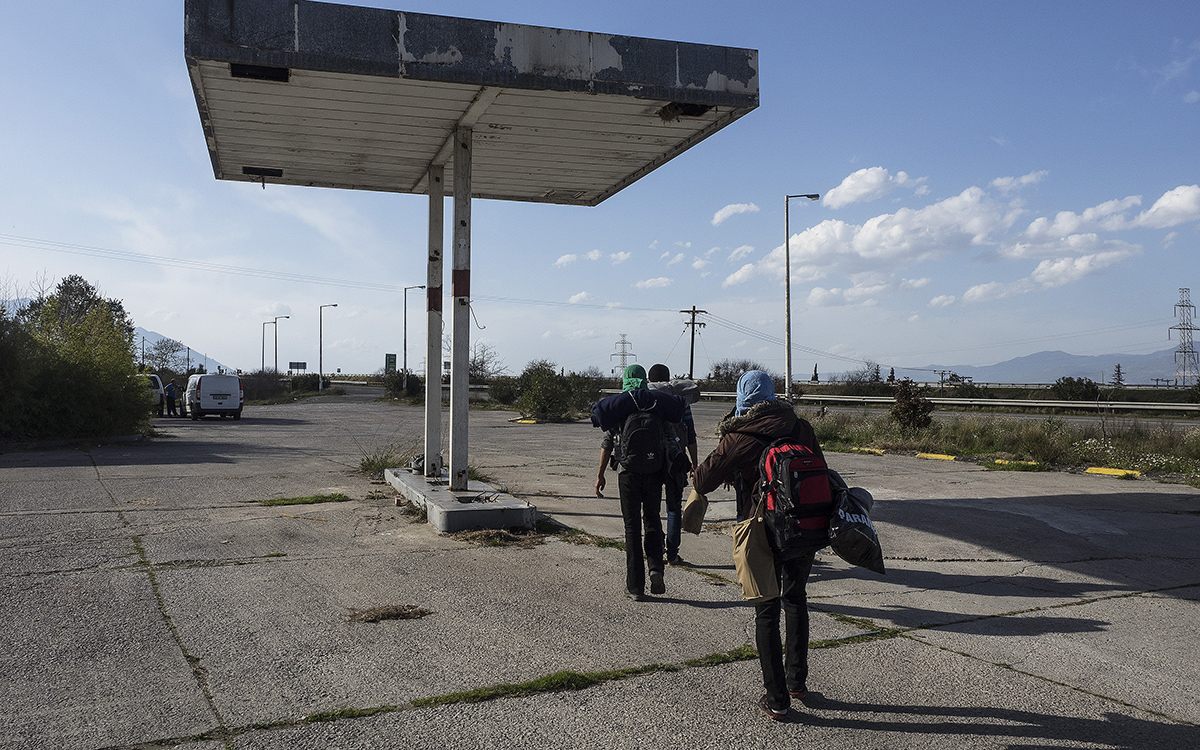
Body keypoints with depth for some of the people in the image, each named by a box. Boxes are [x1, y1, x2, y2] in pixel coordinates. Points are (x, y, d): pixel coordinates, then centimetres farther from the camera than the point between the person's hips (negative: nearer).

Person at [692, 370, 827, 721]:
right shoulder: (801, 428, 1)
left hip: (768, 535, -4)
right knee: (795, 599, 24)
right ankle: (797, 682, 33)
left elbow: (702, 481, -9)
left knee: (767, 611, 9)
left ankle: (777, 700, 11)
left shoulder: (738, 439, -11)